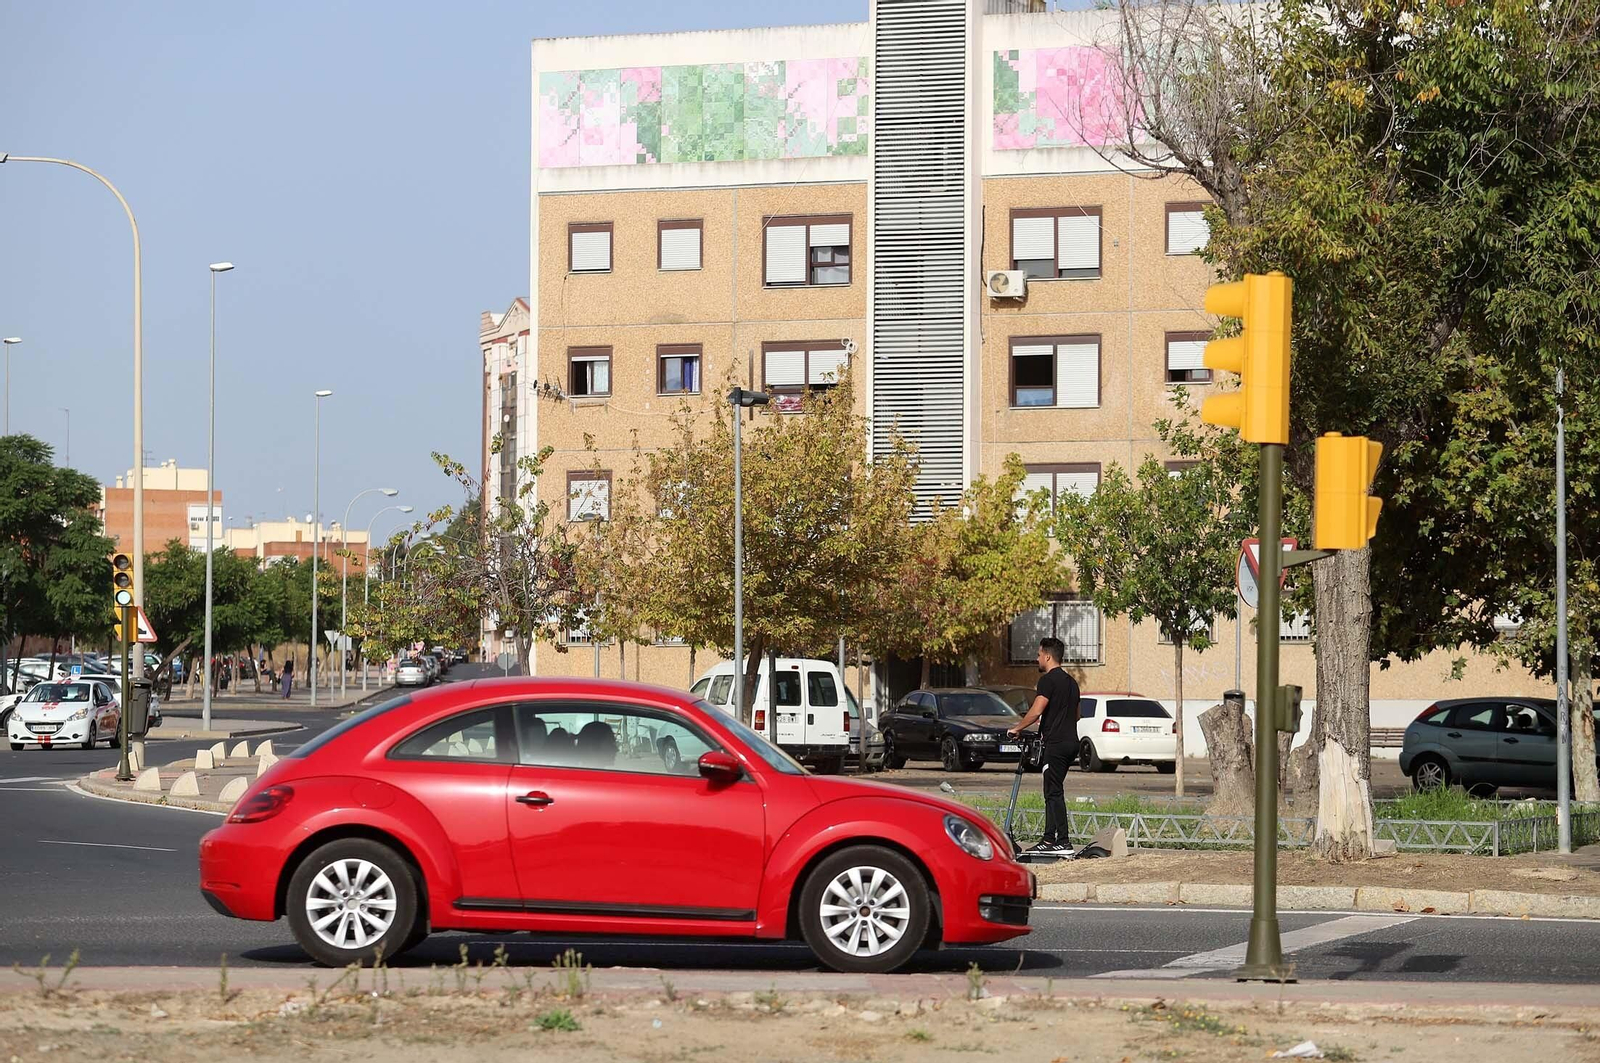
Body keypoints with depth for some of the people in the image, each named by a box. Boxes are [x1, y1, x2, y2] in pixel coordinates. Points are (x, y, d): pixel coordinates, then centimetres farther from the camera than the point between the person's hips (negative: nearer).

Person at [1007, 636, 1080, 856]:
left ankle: (1064, 843, -12)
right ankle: (1049, 840, 13)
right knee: (1053, 792, 13)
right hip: (1071, 742, 9)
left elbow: (1036, 711, -19)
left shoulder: (1048, 680, -11)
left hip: (1056, 744, -9)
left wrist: (1017, 728, -6)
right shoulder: (1071, 681, 18)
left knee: (1054, 793, -8)